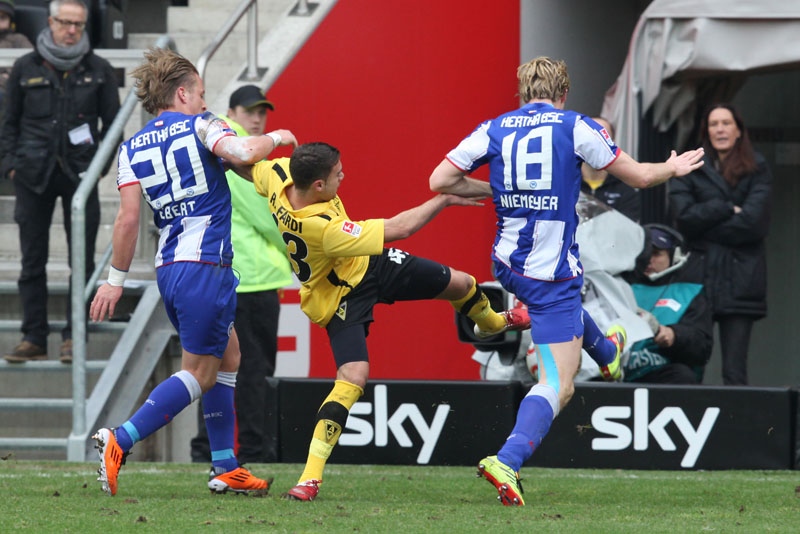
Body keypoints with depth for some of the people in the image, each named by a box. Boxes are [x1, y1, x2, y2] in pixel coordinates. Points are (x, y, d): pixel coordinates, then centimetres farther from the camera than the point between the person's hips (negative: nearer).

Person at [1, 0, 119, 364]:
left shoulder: (98, 71, 6)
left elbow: (113, 122, 11)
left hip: (80, 173, 0)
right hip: (33, 175, 0)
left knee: (82, 259, -2)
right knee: (32, 261, 2)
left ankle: (74, 336, 4)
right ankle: (34, 339, 7)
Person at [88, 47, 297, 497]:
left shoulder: (132, 148, 11)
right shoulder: (199, 126, -3)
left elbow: (129, 217, 3)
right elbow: (243, 153, -20)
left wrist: (116, 279, 6)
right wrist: (275, 138, 1)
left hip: (168, 270, 7)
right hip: (206, 265, -7)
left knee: (228, 356, 20)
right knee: (200, 374, -2)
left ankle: (226, 468, 18)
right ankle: (121, 441, -15)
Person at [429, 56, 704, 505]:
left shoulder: (493, 130, 3)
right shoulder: (577, 127, -6)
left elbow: (440, 180, 1)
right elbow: (639, 176, 1)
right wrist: (673, 168, 22)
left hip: (508, 263, 6)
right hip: (553, 271, -6)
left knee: (564, 299, 41)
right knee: (558, 385, -7)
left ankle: (607, 351, 69)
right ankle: (507, 461, -26)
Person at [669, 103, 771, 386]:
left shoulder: (756, 170, 8)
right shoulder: (689, 169, 12)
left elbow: (753, 224, -4)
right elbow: (683, 215, -2)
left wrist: (706, 221, -2)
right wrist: (727, 209, -6)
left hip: (739, 277, -1)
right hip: (698, 273, 1)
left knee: (734, 373, -6)